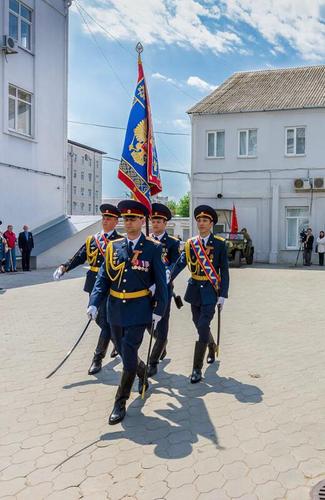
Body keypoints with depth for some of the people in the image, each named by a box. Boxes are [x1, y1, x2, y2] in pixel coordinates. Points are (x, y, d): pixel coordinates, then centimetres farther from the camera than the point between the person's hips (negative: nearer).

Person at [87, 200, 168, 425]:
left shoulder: (153, 248, -7)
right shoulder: (114, 246, 3)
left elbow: (161, 282, -4)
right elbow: (103, 278, 3)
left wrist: (159, 310, -5)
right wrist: (94, 303, -9)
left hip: (139, 310, -4)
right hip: (116, 309, 4)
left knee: (129, 356, -3)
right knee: (125, 352, 17)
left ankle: (120, 403, 14)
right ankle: (143, 373, 48)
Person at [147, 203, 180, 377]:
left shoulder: (173, 242, -3)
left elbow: (175, 263, -16)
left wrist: (167, 273, -37)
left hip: (163, 288, -4)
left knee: (161, 327, -1)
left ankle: (153, 362, 12)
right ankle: (162, 346, 44)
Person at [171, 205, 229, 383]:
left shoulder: (219, 243, -4)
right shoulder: (190, 243, 4)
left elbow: (224, 271, -3)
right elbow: (179, 264, -6)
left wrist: (223, 295, -8)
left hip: (211, 290, -4)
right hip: (195, 289, 4)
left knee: (203, 328, -9)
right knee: (200, 326, 15)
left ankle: (197, 368, 1)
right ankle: (212, 347, 45)